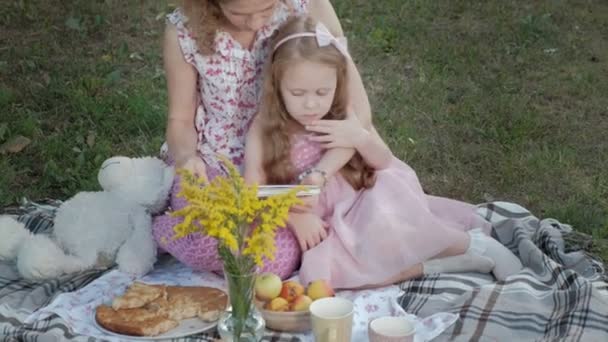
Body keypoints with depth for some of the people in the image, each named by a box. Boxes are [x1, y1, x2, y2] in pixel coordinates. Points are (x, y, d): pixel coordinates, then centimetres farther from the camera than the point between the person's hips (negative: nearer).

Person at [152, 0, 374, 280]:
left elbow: (357, 109, -14)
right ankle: (160, 230, 0)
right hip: (211, 168, -1)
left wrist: (319, 174, -29)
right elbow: (181, 119, 1)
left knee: (279, 257, -28)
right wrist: (186, 157, -22)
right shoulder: (184, 31, -13)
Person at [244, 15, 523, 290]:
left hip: (370, 206, 0)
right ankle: (435, 265, -21)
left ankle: (473, 245, -12)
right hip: (328, 230, 1)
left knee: (383, 229, -35)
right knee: (319, 273, -30)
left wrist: (361, 139, -18)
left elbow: (385, 163, 3)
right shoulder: (265, 130, -10)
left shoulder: (345, 116, -5)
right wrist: (294, 215, -26)